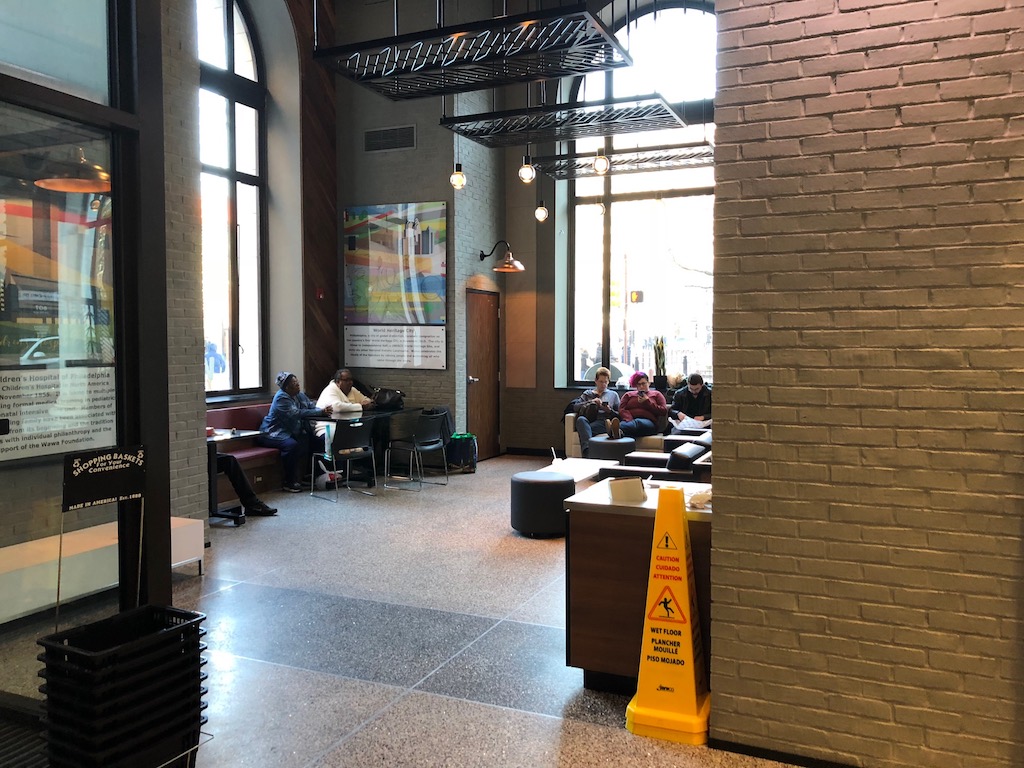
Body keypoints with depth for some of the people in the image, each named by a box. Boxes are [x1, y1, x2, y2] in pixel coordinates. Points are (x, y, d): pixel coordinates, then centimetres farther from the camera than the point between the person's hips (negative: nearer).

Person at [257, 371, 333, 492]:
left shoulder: (300, 395, 10)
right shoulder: (281, 398, -17)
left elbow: (312, 407, 2)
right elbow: (297, 413, -29)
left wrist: (324, 410, -22)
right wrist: (321, 412, -32)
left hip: (291, 431, 8)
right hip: (274, 433, -8)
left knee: (314, 440, -13)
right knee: (292, 445, -35)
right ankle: (290, 482, -22)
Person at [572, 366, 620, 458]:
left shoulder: (613, 394, 29)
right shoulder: (587, 393, 31)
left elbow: (619, 415, 21)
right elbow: (575, 407, 14)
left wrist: (609, 411, 0)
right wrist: (590, 402, 1)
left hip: (604, 422, -1)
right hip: (588, 421, 1)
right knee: (581, 419, -39)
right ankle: (588, 452, -59)